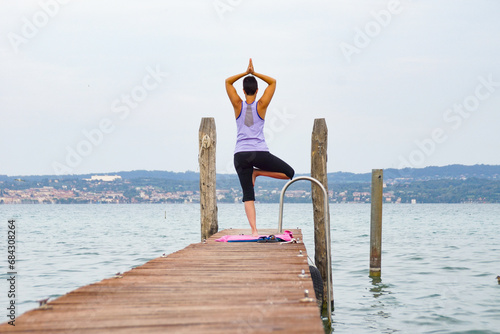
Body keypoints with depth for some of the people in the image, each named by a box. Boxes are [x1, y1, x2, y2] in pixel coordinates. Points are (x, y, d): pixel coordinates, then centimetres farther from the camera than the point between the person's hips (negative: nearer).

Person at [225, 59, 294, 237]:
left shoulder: (238, 106, 2)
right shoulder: (261, 105, 0)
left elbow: (228, 82, 13)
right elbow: (273, 82, 10)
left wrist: (245, 73, 6)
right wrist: (254, 73, 5)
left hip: (240, 155, 2)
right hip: (260, 153, -2)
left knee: (248, 194, 0)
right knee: (289, 173, 14)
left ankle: (254, 230, -13)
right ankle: (257, 172, 4)